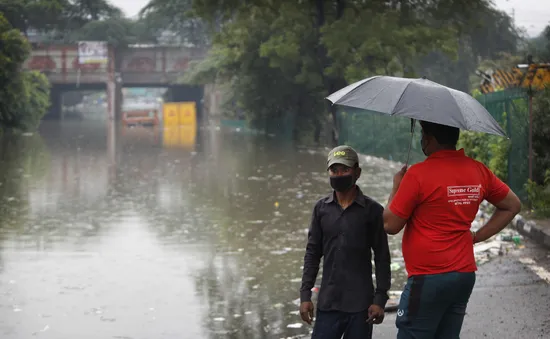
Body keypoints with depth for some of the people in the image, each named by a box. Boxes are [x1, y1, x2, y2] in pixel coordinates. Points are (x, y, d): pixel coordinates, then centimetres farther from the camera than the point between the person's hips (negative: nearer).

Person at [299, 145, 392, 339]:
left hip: (360, 304, -2)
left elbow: (382, 258, -1)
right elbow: (313, 253, 9)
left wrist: (380, 299, -6)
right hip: (328, 303, 2)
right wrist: (305, 294, 3)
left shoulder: (372, 210, -3)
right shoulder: (321, 208, 5)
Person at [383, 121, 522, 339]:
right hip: (465, 275, 7)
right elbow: (512, 205, 19)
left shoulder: (418, 174, -13)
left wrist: (396, 188, 8)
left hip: (428, 279, -7)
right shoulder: (478, 171, 7)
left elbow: (390, 225, -8)